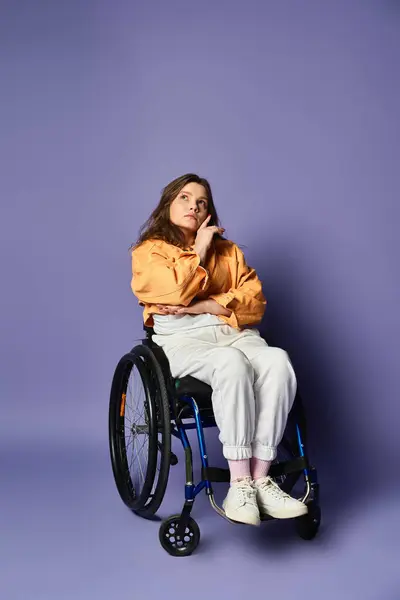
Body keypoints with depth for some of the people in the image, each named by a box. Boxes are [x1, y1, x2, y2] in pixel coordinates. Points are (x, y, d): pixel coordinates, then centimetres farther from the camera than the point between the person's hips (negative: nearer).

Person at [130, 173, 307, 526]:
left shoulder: (227, 250, 23)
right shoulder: (149, 251, 12)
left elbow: (255, 300, 6)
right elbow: (178, 291, -10)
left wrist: (204, 306, -7)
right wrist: (198, 252, 3)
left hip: (235, 332, 4)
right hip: (183, 340, -4)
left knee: (277, 361, -31)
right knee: (232, 364, -38)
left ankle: (260, 479, -32)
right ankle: (240, 483, -35)